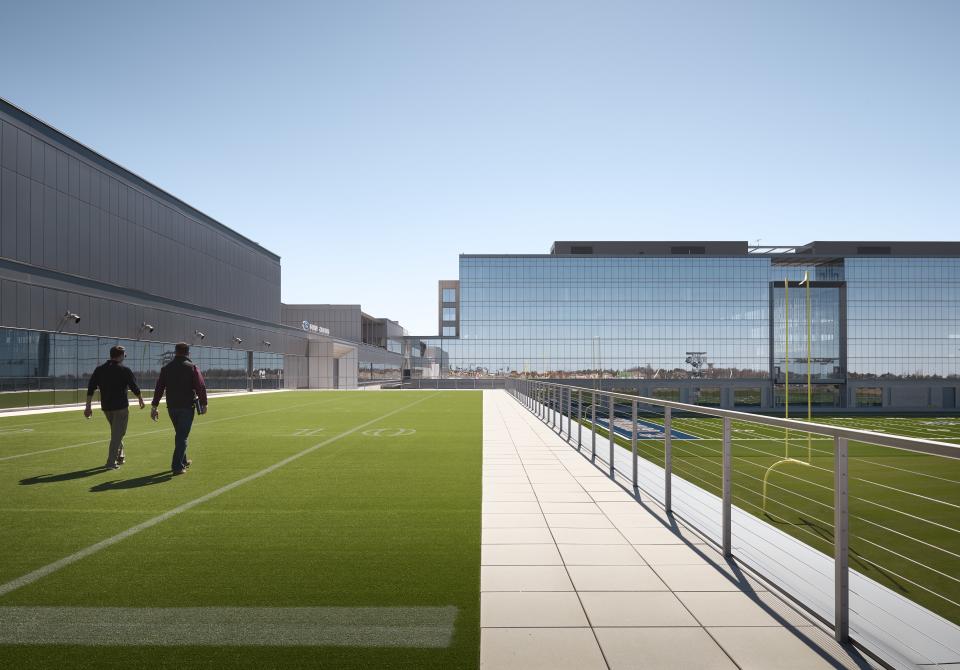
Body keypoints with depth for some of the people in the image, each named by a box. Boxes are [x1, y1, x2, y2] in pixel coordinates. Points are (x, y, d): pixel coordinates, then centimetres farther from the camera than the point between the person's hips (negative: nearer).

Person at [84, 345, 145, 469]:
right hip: (121, 407, -6)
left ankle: (120, 456, 30)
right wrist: (140, 399, 12)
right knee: (118, 434, 0)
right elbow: (134, 387, -5)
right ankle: (111, 462, -5)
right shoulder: (124, 370, -8)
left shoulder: (99, 370, 6)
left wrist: (88, 407, 6)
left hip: (106, 407, 6)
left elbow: (90, 389, 3)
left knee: (116, 432, 23)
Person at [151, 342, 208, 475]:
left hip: (172, 407, 5)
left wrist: (154, 406, 8)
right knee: (183, 436, -2)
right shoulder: (192, 368, -5)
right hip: (187, 407, -4)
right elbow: (201, 387, -11)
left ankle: (183, 461, 32)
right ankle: (177, 466, -7)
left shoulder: (166, 368, 7)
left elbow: (159, 388, 5)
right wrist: (203, 404, -3)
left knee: (180, 434, 20)